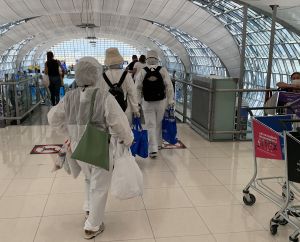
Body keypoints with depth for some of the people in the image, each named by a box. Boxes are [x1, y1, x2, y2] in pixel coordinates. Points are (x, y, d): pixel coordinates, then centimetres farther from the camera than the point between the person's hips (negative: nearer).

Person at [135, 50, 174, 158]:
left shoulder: (142, 72, -5)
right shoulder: (163, 70, -5)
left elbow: (138, 88, -3)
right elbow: (169, 86, -4)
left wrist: (138, 102, 6)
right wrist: (170, 101, 3)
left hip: (147, 103, -1)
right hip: (161, 102, 1)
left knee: (151, 126, 3)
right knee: (159, 125, 17)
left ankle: (153, 149, -4)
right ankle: (158, 144, 32)